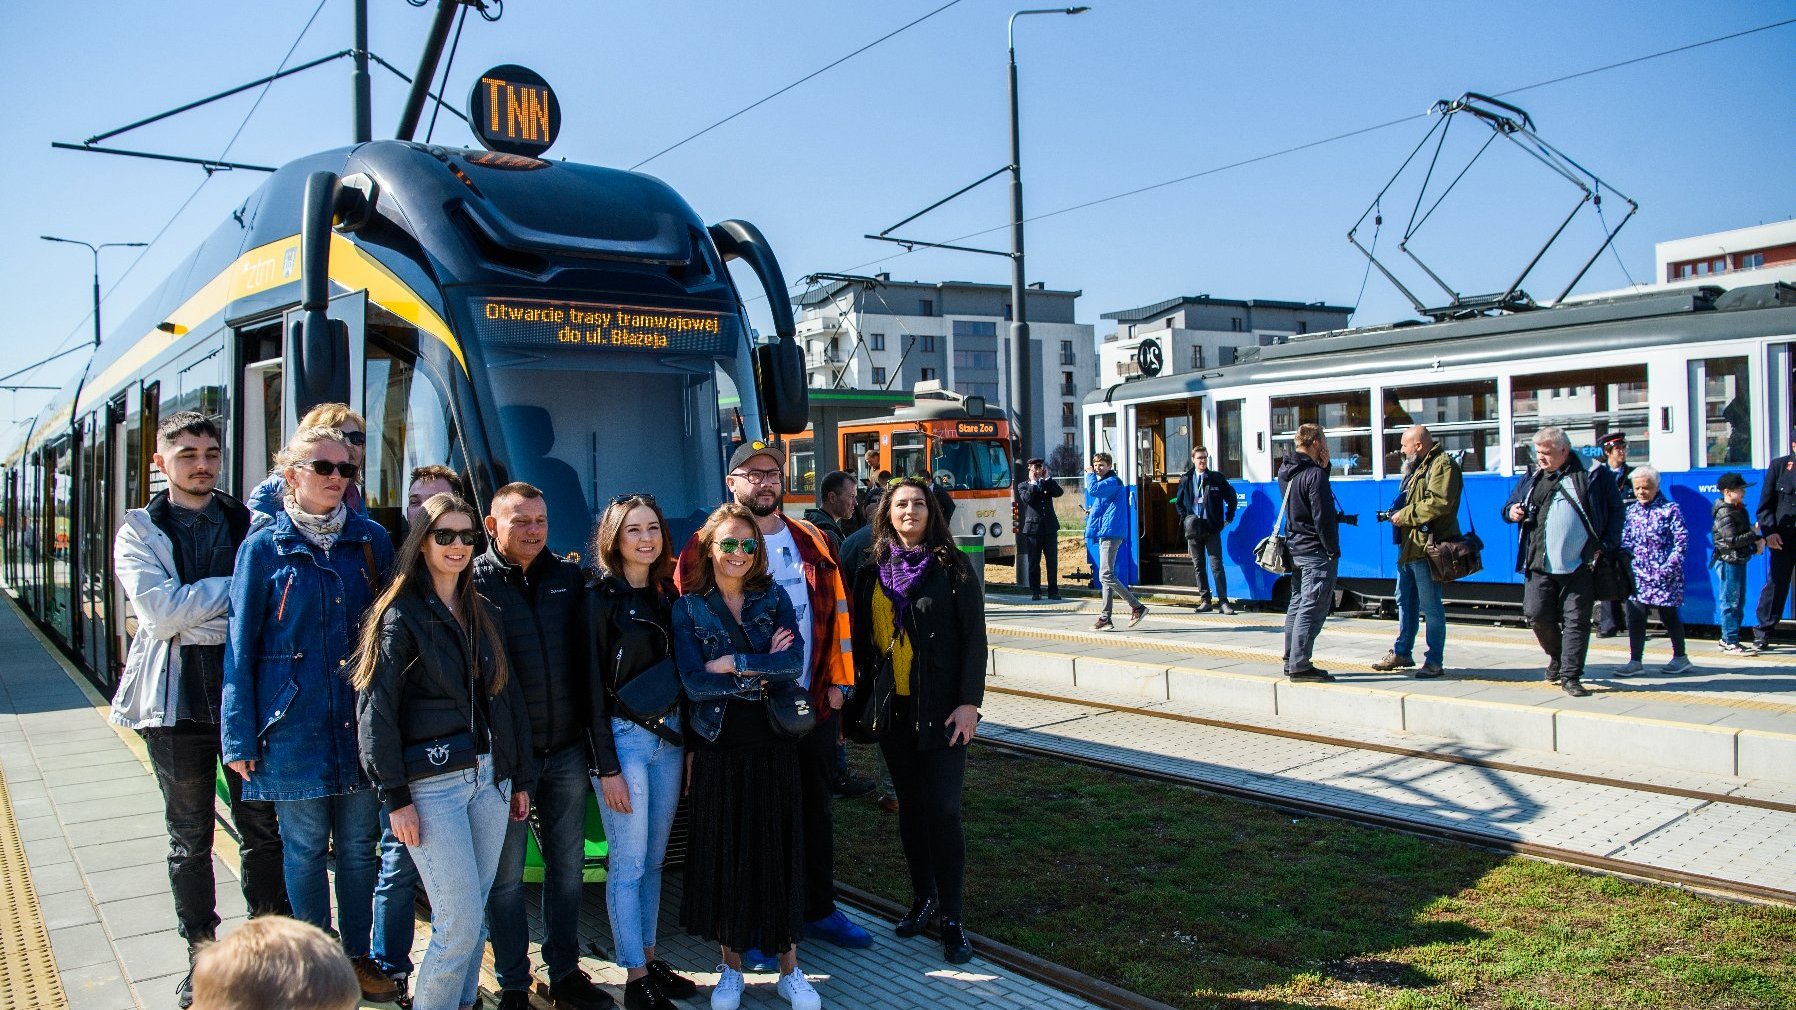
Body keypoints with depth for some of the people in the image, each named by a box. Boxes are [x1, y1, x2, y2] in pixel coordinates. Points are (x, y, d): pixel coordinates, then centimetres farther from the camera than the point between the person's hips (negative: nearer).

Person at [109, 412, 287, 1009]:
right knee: (190, 840, 10)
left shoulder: (247, 523, 7)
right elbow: (161, 612, -12)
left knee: (262, 829, 5)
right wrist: (240, 584, -13)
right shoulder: (139, 532, 3)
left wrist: (197, 617, -11)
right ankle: (201, 957, 23)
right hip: (177, 699, -1)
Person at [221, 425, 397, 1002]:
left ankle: (359, 956, 26)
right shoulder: (265, 546, -1)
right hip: (295, 723, -2)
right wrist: (240, 737, -3)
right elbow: (241, 645, -1)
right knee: (305, 847, 8)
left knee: (358, 846, 11)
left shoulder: (372, 541, 4)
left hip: (361, 721, 2)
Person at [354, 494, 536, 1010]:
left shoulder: (482, 612, 13)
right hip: (431, 783, -5)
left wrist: (520, 777, 14)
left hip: (487, 776, 5)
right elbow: (375, 707, -9)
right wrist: (395, 796, -13)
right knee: (460, 922, -5)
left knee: (471, 915, 10)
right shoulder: (400, 613, -5)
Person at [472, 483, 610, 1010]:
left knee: (567, 866, 14)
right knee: (505, 876, 6)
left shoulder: (569, 577, 7)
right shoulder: (474, 582, -6)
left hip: (567, 750, 4)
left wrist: (590, 739, 10)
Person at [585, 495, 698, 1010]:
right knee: (628, 862, 1)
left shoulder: (667, 594, 9)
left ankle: (650, 958, 25)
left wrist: (690, 741, 8)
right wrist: (606, 767, -13)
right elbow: (593, 684, -10)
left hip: (669, 732, 5)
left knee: (654, 857, 13)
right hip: (623, 736, -5)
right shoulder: (600, 597, -8)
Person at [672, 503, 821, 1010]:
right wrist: (763, 670, -13)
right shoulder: (688, 608, -1)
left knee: (781, 852, 6)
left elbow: (795, 661, -11)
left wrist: (733, 664, -15)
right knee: (724, 854, 7)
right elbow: (694, 682, -13)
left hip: (774, 745, 1)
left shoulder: (773, 598, 3)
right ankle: (731, 967, 25)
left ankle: (790, 968, 21)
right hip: (717, 747, -1)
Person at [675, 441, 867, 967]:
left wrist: (836, 681, 5)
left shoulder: (811, 541, 9)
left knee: (815, 806, 16)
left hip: (814, 702, 5)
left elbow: (837, 609, 11)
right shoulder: (707, 546, -5)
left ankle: (819, 909, 32)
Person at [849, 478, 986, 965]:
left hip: (940, 706, -4)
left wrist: (969, 703, -12)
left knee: (942, 808, -4)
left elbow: (974, 638, -6)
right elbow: (862, 636, 11)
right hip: (893, 707, 4)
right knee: (910, 805, 12)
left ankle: (951, 917, 7)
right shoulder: (874, 571, 7)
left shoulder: (952, 569, -4)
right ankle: (923, 898, 27)